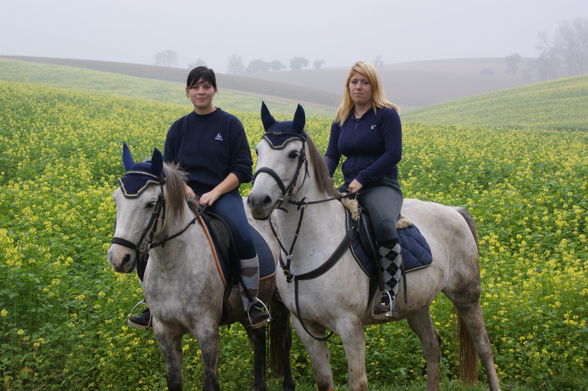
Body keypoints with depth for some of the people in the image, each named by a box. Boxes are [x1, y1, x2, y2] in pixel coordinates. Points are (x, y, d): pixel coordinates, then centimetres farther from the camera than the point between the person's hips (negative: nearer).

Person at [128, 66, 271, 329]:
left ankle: (252, 302, -12)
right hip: (186, 195, 3)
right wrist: (185, 188, -10)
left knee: (244, 238, -30)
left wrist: (214, 193, -15)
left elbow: (242, 168, -1)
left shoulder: (230, 124, 3)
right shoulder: (179, 128, 12)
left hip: (223, 194, -2)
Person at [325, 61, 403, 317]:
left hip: (382, 186, -6)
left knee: (384, 224, -37)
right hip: (349, 188, 6)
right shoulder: (341, 120, 15)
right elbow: (331, 155, 10)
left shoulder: (387, 115, -2)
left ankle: (388, 294, -31)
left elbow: (393, 154, -11)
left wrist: (362, 178, -18)